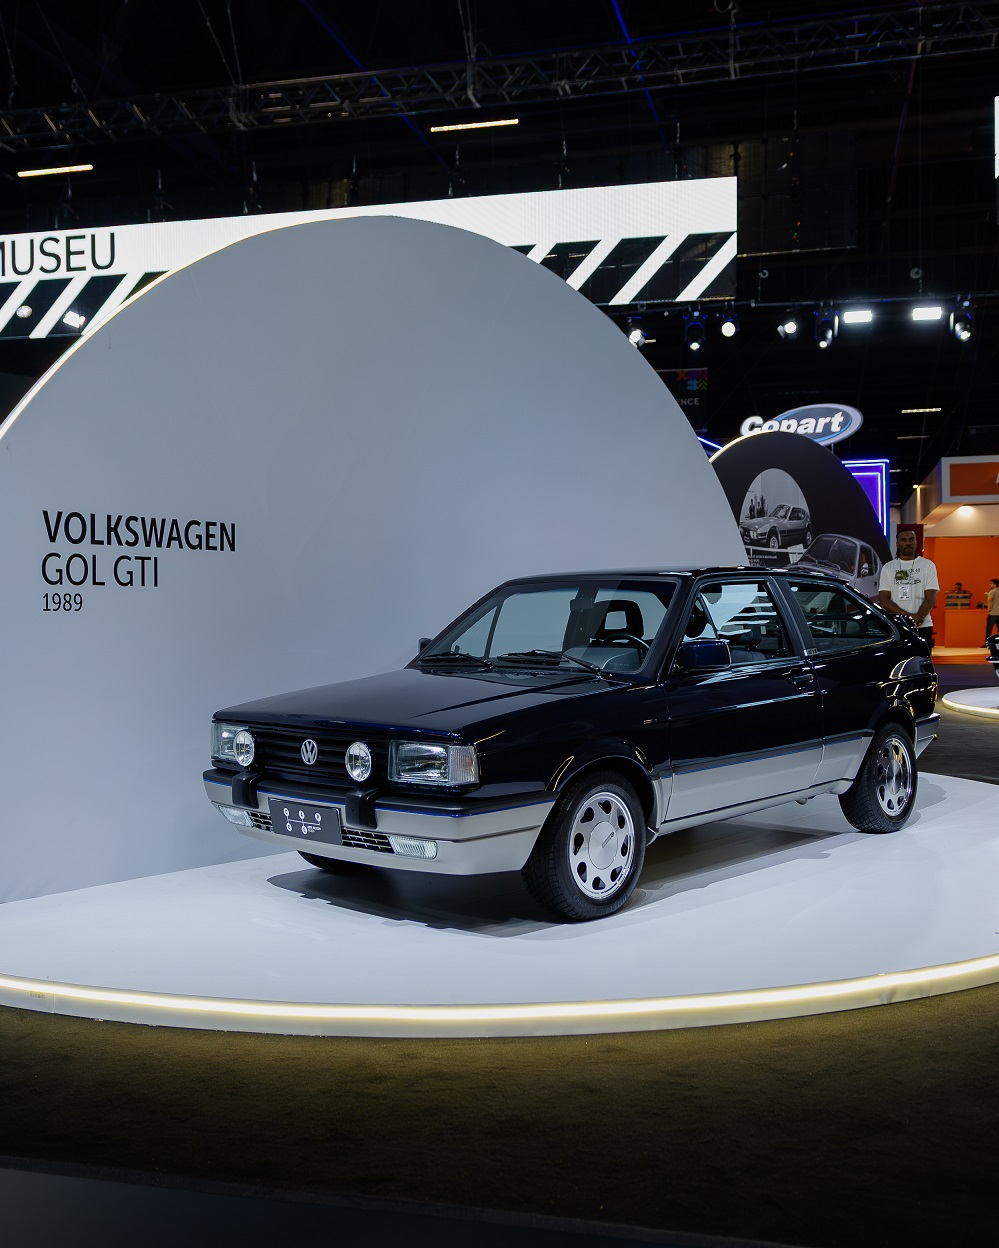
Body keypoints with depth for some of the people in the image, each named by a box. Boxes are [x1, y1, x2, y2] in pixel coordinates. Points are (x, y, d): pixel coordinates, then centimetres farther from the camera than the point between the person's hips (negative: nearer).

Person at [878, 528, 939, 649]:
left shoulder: (928, 565, 7)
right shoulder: (888, 568, 8)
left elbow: (930, 598, -1)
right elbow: (884, 600, 0)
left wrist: (918, 617, -16)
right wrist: (909, 617, -13)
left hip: (922, 627, -1)